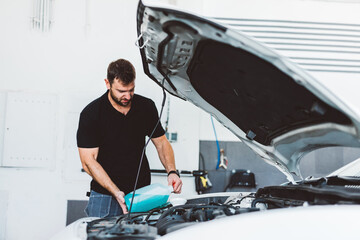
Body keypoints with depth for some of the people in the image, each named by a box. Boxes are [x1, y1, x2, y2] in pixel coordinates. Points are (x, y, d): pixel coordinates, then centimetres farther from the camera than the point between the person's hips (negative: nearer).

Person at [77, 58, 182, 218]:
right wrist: (116, 192, -22)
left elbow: (161, 142, 11)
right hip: (105, 195, -2)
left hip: (141, 193, 3)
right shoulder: (91, 114, -10)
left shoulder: (147, 107, 1)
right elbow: (88, 161, -13)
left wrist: (172, 172, -8)